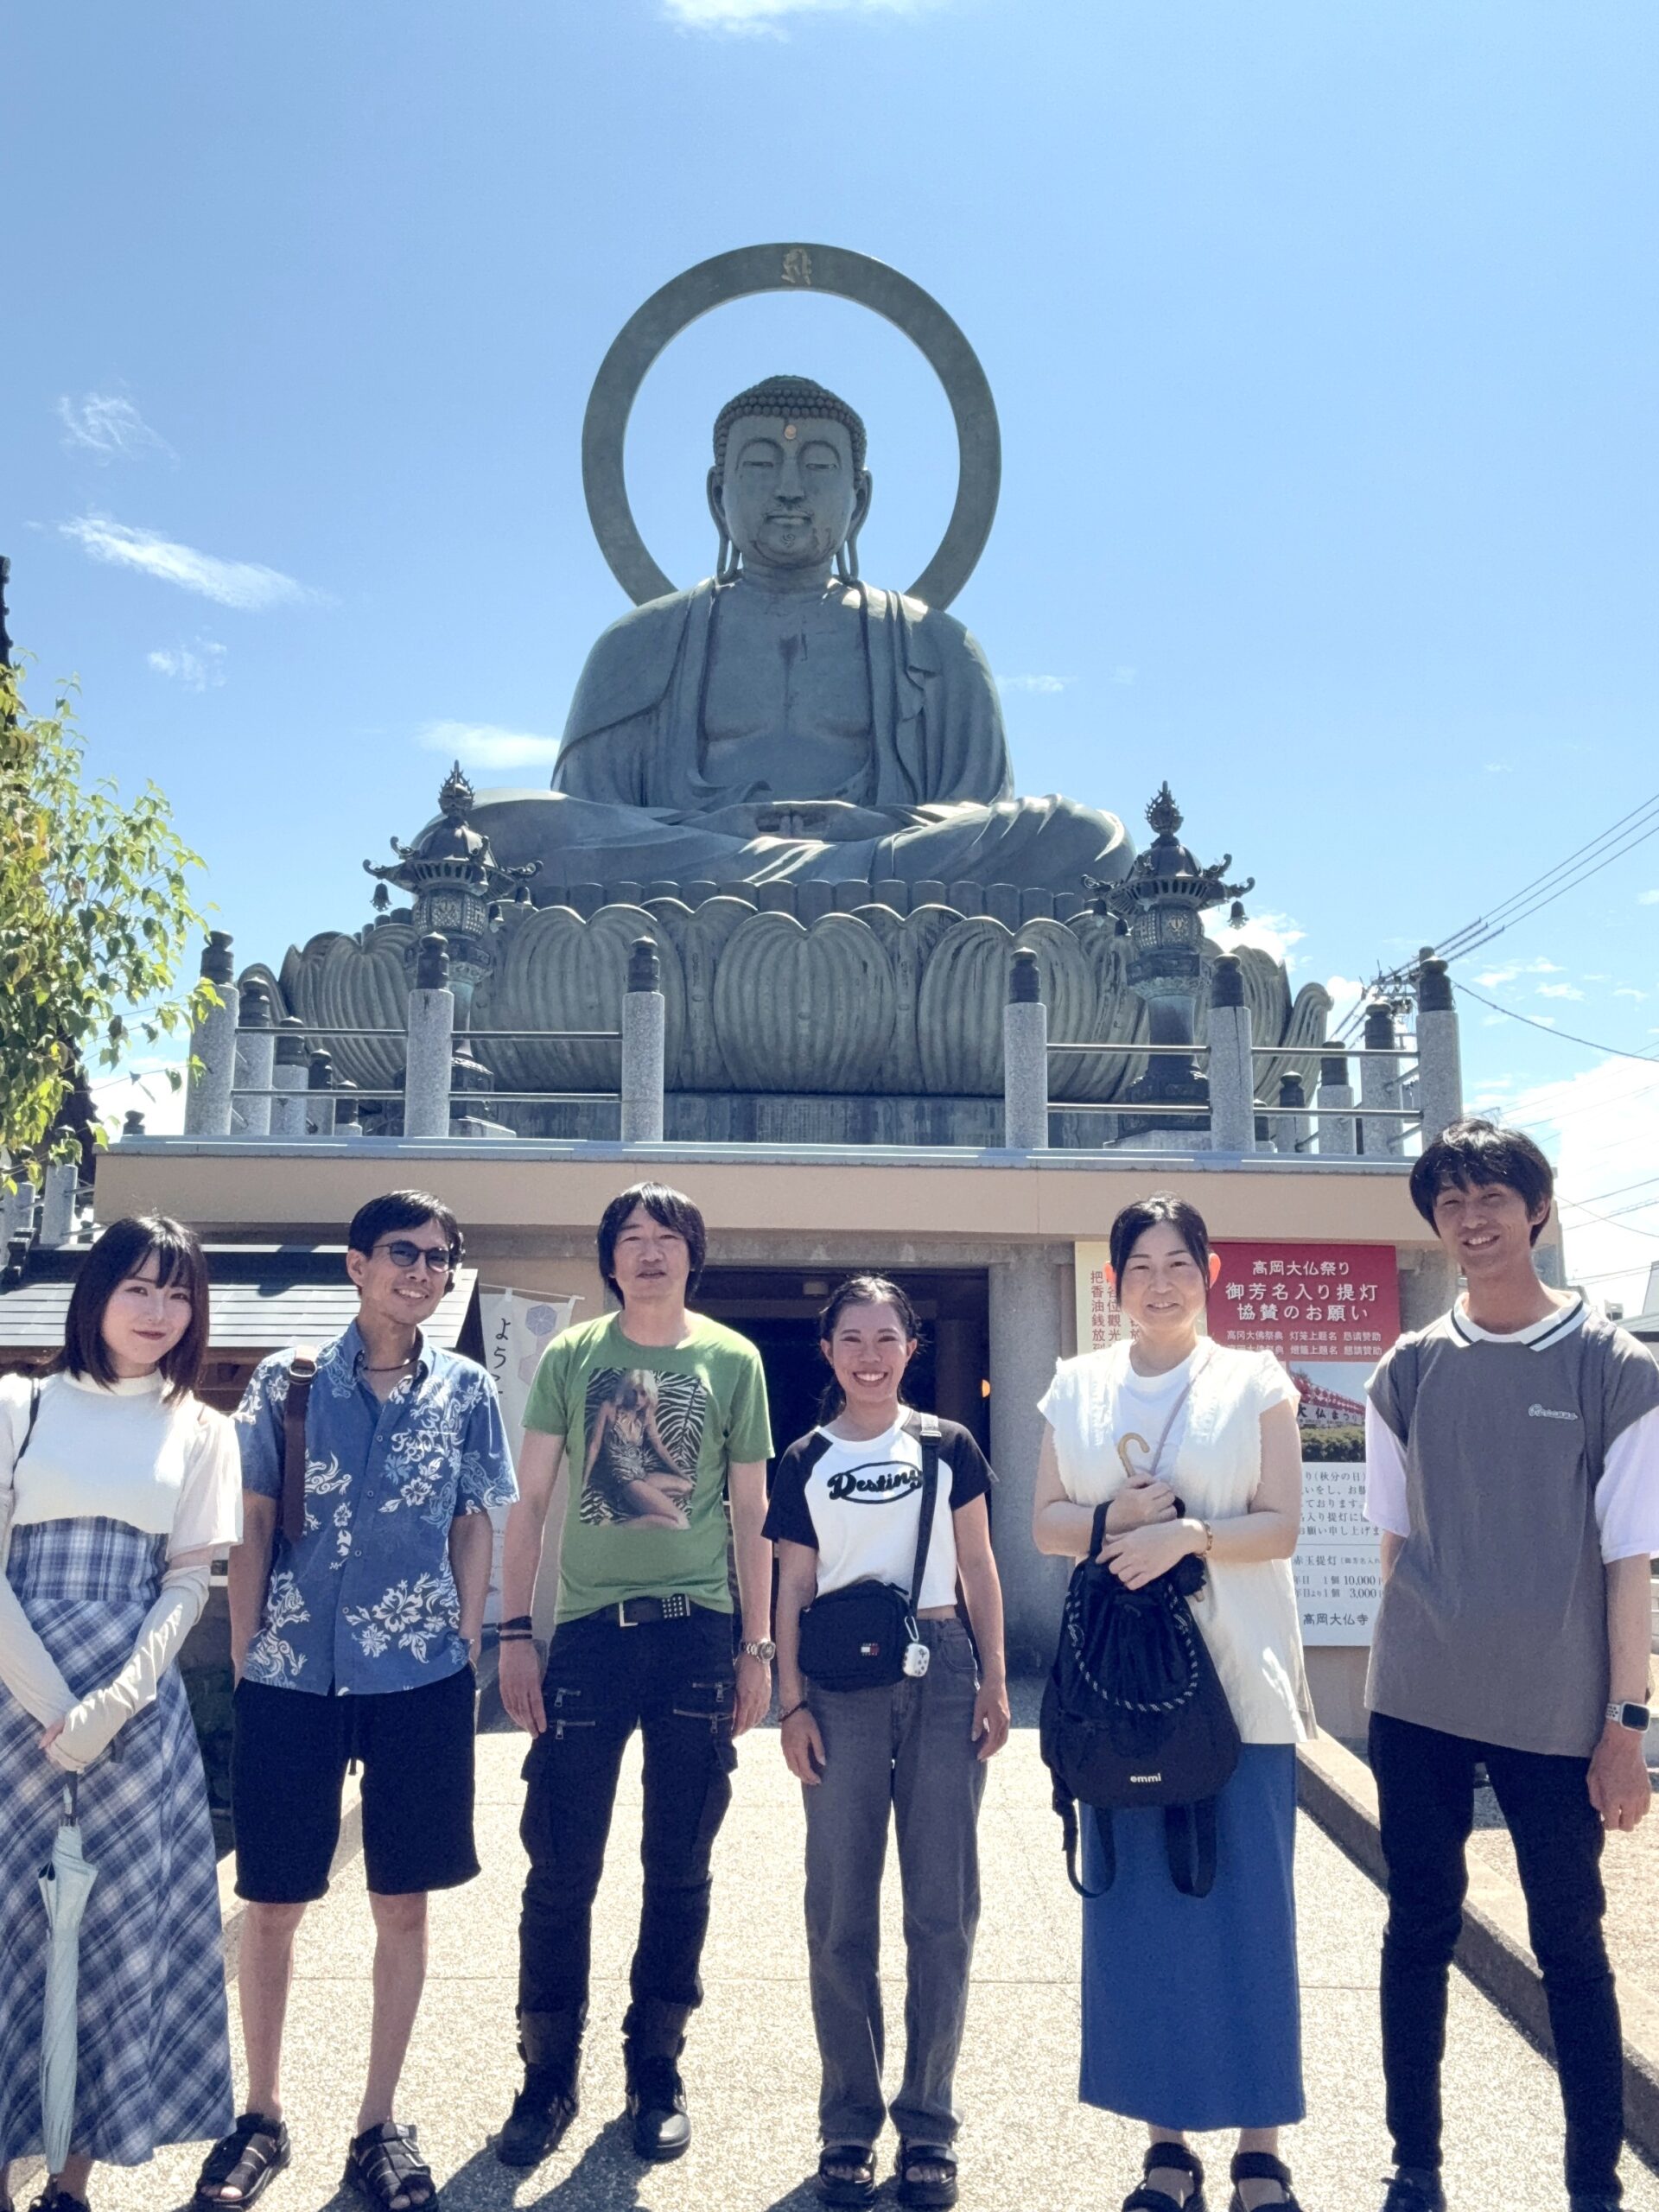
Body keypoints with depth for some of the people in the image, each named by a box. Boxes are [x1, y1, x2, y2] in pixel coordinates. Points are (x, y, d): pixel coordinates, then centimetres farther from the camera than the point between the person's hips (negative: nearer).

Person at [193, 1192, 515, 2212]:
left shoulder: (467, 1390, 3)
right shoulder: (286, 1380, 1)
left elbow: (475, 1528, 6)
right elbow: (255, 1526, 2)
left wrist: (468, 1650, 1)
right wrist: (242, 1657, -1)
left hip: (421, 1677, 1)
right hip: (291, 1674, 0)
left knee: (405, 1900, 8)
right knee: (272, 1900, 9)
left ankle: (380, 2123, 25)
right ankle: (262, 2114, 30)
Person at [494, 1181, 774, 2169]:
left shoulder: (732, 1359, 4)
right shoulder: (570, 1356, 4)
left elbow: (752, 1513, 6)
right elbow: (530, 1503, 4)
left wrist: (758, 1645, 3)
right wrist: (516, 1634, -2)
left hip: (696, 1629, 0)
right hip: (587, 1630, 0)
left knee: (679, 1868, 10)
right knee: (560, 1867, 5)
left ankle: (657, 2069, 27)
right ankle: (549, 2075, 23)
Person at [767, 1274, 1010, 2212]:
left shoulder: (948, 1447, 4)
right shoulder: (806, 1460, 5)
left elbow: (979, 1569, 7)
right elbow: (794, 1590, 6)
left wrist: (995, 1683, 2)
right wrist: (793, 1702, -1)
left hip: (941, 1676, 0)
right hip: (842, 1685, 0)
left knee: (943, 1908, 5)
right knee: (841, 1912, 5)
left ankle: (929, 2124, 19)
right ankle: (849, 2125, 19)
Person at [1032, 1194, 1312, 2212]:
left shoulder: (1255, 1380, 0)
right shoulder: (1078, 1385, 7)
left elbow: (1282, 1524, -4)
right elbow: (1046, 1520, 7)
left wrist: (1189, 1533, -20)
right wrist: (1110, 1521, -13)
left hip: (1238, 1676, -2)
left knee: (1248, 1903, 1)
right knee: (1135, 1904, 7)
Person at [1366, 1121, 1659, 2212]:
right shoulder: (1409, 1371, 3)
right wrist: (1420, 1647, 7)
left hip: (1558, 1713, -2)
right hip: (1417, 1708, 2)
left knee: (1571, 1943, 7)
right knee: (1420, 1928, 11)